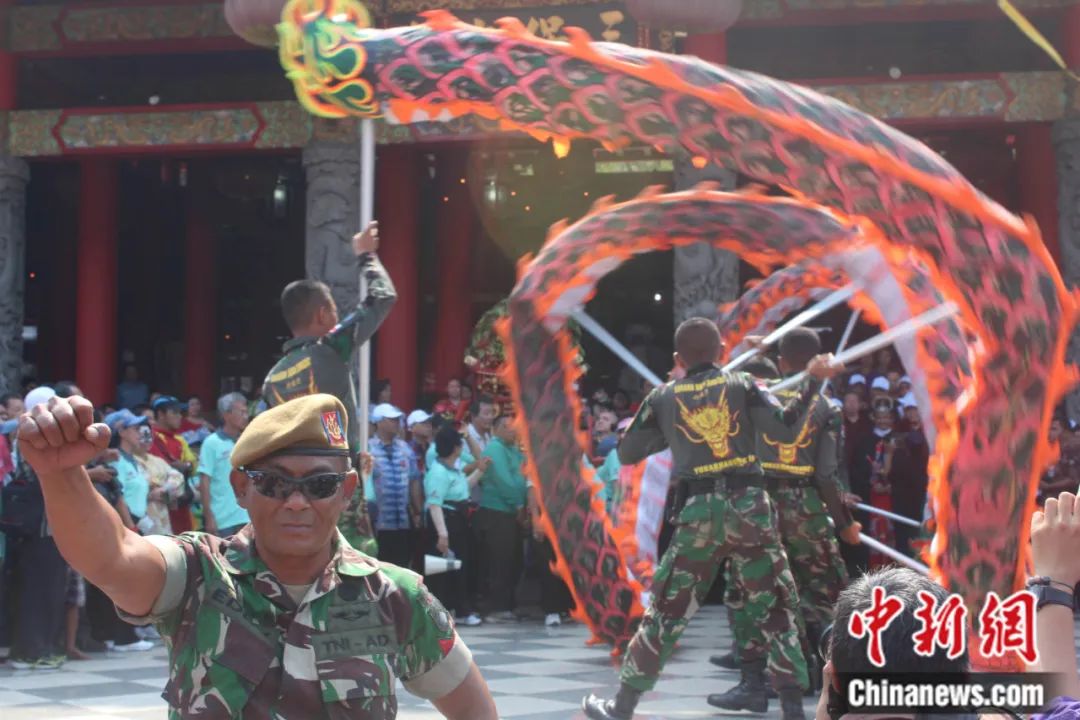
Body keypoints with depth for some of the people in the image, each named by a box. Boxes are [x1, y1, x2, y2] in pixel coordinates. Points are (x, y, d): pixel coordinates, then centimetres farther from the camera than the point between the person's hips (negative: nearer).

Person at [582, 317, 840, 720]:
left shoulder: (663, 398, 7)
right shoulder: (741, 385, 4)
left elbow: (627, 453, 11)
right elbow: (786, 423, -8)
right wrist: (814, 381, 2)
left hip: (698, 510, 0)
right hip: (749, 504, 0)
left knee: (667, 611, 8)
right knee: (777, 607, 12)